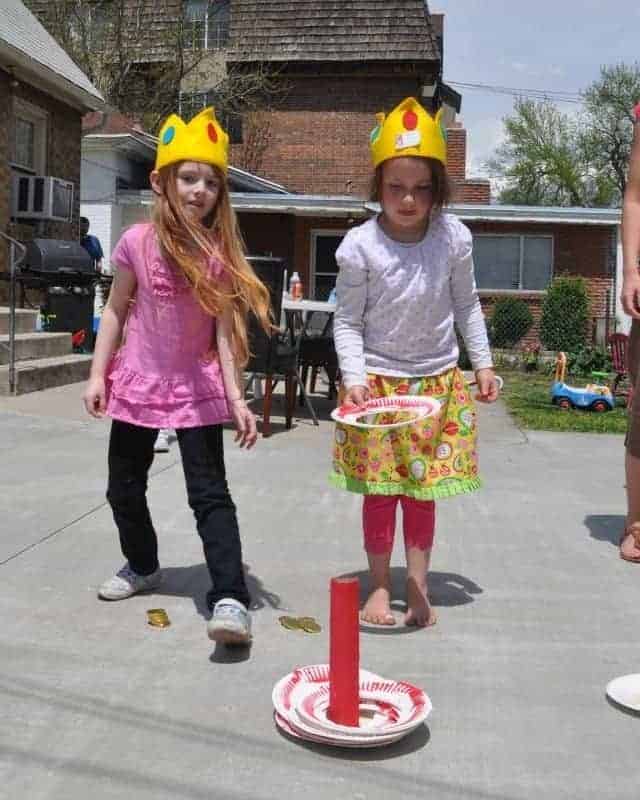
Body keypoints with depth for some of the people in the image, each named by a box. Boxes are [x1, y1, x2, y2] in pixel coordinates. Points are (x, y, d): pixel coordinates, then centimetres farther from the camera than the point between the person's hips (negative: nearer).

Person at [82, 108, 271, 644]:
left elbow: (225, 331, -8)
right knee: (125, 488, 15)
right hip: (138, 382, 3)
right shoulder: (138, 242, -7)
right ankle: (143, 566, 39)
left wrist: (236, 398, -13)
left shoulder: (221, 253, -9)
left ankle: (230, 598, -8)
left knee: (210, 494, -7)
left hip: (197, 388, -2)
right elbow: (116, 311, 2)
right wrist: (98, 374, -1)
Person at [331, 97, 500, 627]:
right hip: (378, 380, -2)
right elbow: (347, 321, -7)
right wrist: (354, 378, -18)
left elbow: (466, 305, 7)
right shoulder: (361, 246, -13)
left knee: (423, 490, 10)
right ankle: (380, 586, 24)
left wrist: (483, 363, 5)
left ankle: (418, 588, 23)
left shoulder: (454, 238, -6)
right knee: (380, 490, 6)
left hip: (437, 379, 2)